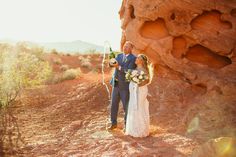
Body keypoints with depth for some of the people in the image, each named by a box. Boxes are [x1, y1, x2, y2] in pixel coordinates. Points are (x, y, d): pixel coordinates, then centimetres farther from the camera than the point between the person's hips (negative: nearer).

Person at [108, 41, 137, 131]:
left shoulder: (133, 58, -11)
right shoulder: (119, 56, 10)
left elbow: (128, 70, -22)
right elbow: (111, 64, 3)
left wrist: (118, 67, -20)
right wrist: (112, 61, -15)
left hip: (125, 86, -5)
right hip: (116, 84, 6)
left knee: (126, 106, 5)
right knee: (114, 105, 11)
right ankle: (114, 123, 27)